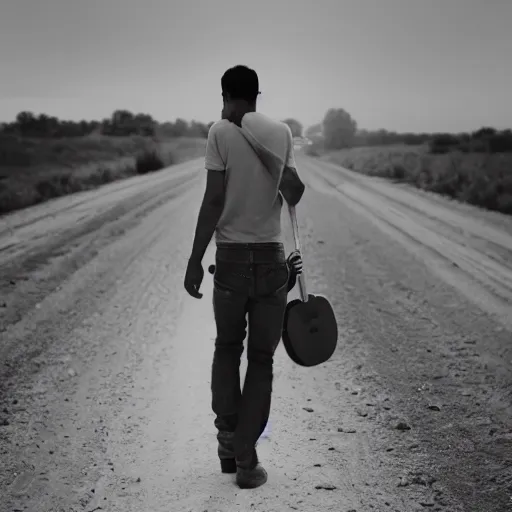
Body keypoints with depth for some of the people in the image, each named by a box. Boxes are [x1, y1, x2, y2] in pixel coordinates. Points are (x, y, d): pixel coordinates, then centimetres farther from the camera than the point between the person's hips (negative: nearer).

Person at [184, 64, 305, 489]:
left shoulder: (221, 131, -3)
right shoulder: (282, 130, 5)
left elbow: (214, 200, -8)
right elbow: (294, 189, -3)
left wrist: (195, 260, -4)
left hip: (231, 255, -1)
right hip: (272, 256, 1)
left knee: (227, 349, 18)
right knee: (262, 359, 8)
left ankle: (228, 442, 14)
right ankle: (246, 459, 8)